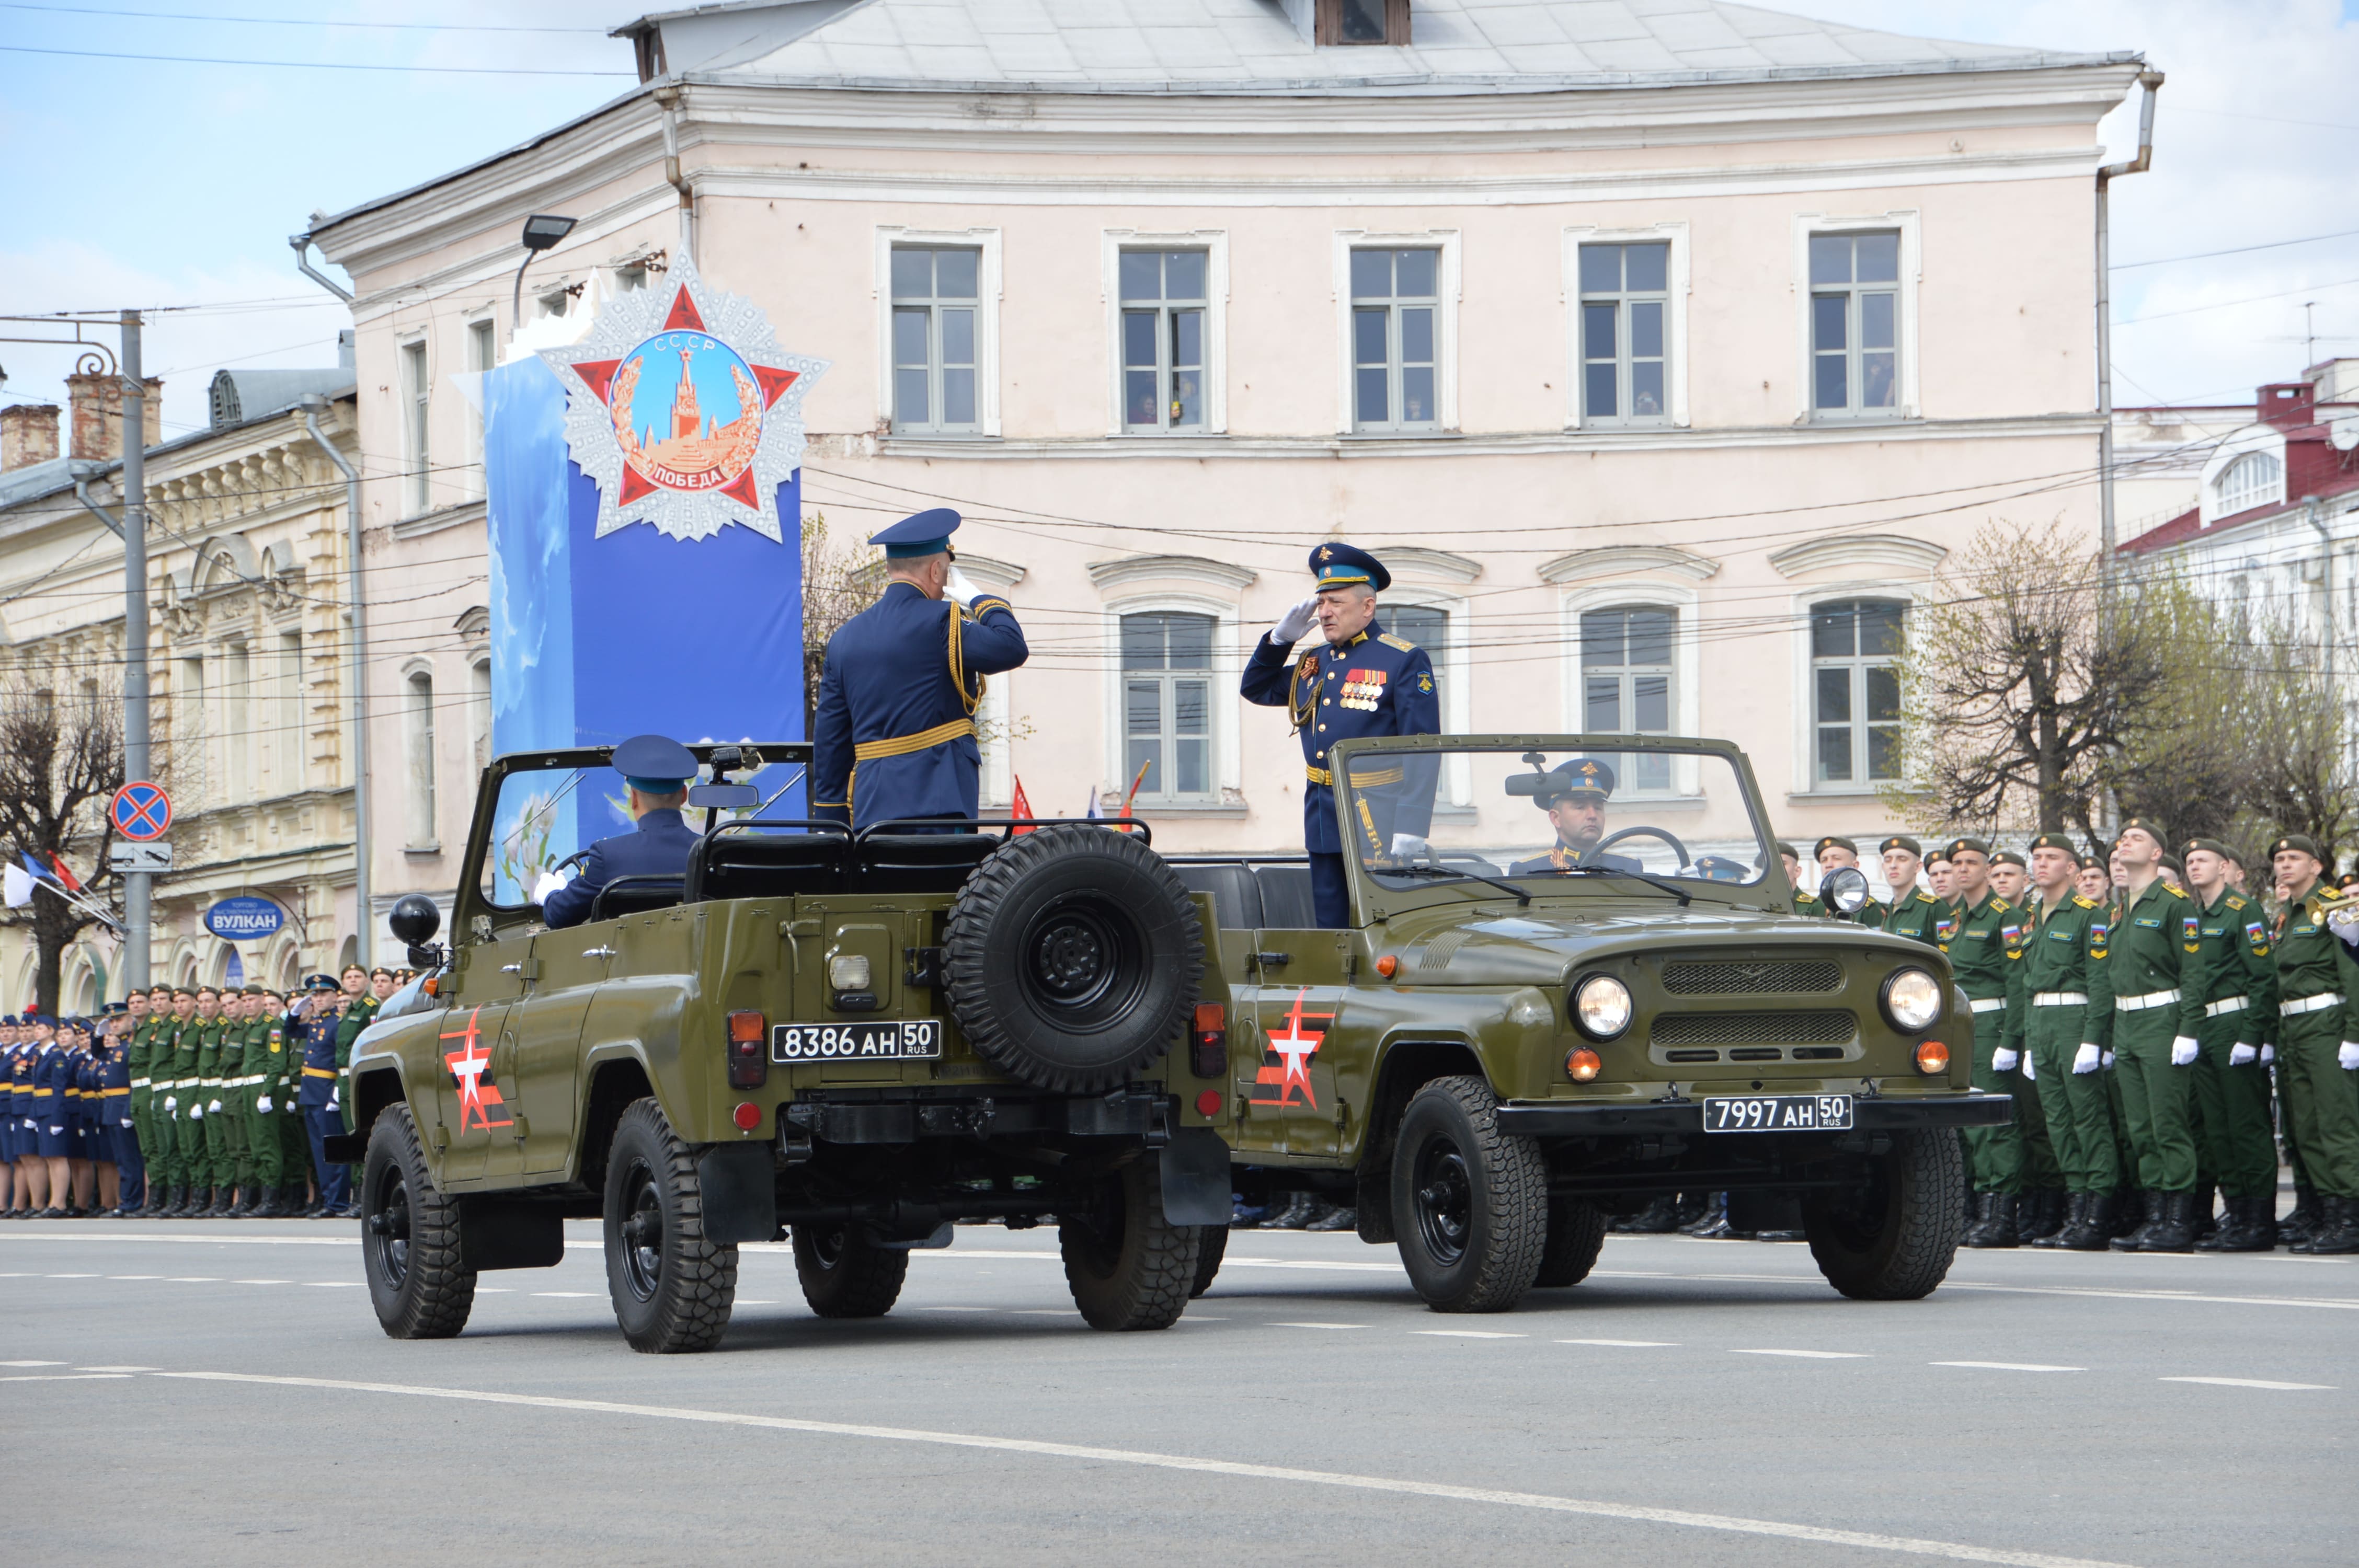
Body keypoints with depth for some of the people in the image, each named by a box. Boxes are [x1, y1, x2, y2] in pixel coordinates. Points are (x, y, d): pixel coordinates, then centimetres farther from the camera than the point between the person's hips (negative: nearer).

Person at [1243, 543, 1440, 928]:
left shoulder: (1404, 661, -6)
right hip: (1322, 823, 7)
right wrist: (1281, 638, 11)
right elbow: (1256, 688, 28)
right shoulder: (1314, 665, 14)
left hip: (1377, 830, -7)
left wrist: (1410, 829, -20)